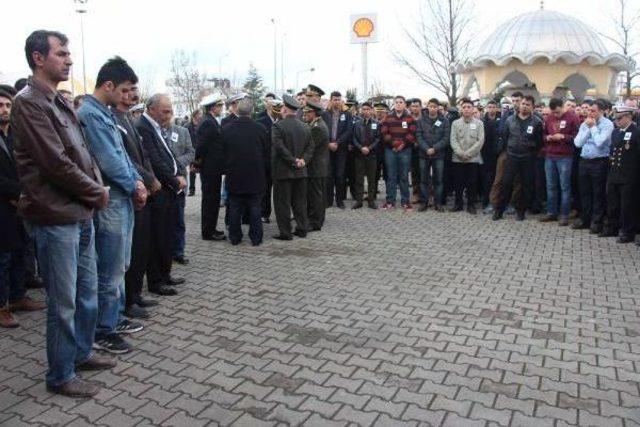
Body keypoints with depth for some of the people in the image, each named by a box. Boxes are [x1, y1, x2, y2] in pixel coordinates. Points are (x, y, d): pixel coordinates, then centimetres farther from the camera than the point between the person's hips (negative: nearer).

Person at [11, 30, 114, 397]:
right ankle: (61, 376, 18)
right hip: (56, 217, -9)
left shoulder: (60, 102, 14)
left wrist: (97, 188, 1)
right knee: (64, 301, 2)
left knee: (88, 290, 18)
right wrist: (97, 191, -8)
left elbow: (83, 153, 16)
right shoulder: (29, 102, -12)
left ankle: (81, 352, 35)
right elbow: (55, 163, -19)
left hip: (82, 212, 9)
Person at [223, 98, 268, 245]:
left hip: (234, 175, 1)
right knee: (255, 208, 7)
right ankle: (256, 237, 10)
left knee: (235, 208, 10)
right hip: (256, 176, -1)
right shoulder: (260, 129, -9)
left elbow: (223, 153, 3)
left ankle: (235, 237, 16)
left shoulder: (226, 129, -5)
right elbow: (266, 153, 0)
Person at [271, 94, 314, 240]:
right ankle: (302, 229, 18)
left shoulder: (278, 126, -11)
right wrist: (302, 160, -4)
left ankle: (285, 232, 5)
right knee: (300, 202, 13)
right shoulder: (305, 127, 7)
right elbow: (310, 147, 5)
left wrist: (294, 161, -14)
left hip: (283, 171, -5)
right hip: (301, 171, 6)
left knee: (283, 202, 2)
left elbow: (279, 148, -19)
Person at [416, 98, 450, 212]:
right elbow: (419, 136, -3)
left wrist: (434, 148, -15)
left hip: (438, 155, -1)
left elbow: (446, 138, -4)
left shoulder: (444, 121, 2)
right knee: (424, 180, 6)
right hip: (424, 154, 1)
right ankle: (423, 202, 14)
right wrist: (426, 149, -16)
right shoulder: (421, 120, 4)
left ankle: (437, 203, 12)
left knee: (438, 180, 4)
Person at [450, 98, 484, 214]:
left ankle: (471, 204, 15)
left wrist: (468, 153, -14)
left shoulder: (479, 123, 2)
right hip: (458, 158, 1)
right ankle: (458, 203, 19)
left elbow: (480, 141, -6)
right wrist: (461, 153, -15)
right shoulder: (455, 123, 5)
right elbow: (453, 140, -2)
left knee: (472, 183, 4)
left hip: (473, 159, -1)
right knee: (458, 182, 6)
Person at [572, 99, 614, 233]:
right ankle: (585, 219, 24)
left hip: (599, 163, -5)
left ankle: (597, 222, 13)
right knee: (584, 192, 12)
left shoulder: (607, 124, -7)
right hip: (584, 161, 5)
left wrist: (593, 127, -10)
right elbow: (577, 143, 0)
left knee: (598, 193, 4)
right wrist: (587, 128, -6)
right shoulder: (584, 124, 9)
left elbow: (599, 142, -19)